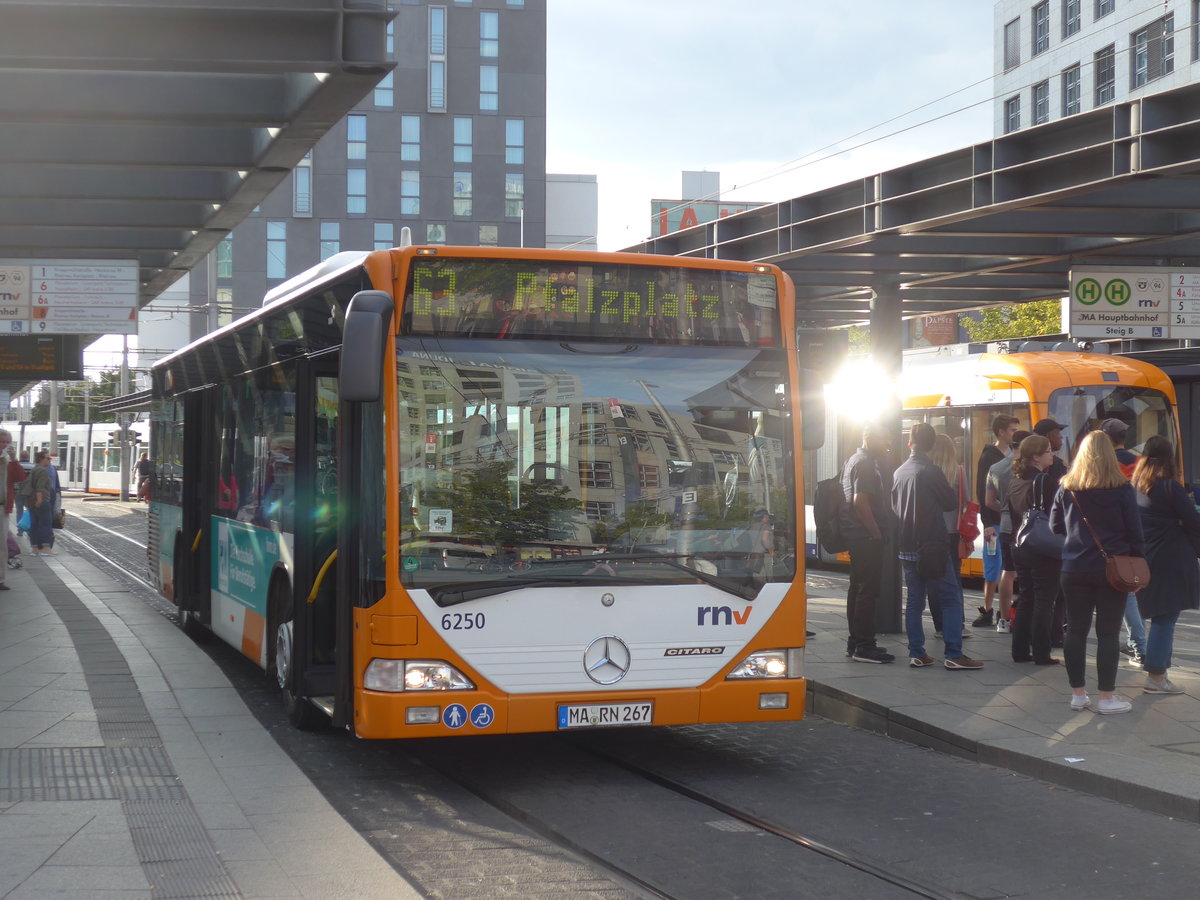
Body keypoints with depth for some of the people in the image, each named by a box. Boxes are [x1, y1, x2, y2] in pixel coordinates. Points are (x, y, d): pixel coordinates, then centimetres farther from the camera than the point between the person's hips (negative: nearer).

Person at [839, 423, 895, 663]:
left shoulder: (854, 460, 17)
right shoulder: (866, 463, -15)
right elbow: (860, 501, -23)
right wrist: (877, 533, -18)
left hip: (855, 535, 11)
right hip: (867, 537, -11)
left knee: (858, 588, 15)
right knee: (869, 590, -8)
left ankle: (855, 642, 21)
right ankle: (864, 646, -7)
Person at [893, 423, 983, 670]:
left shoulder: (900, 472, 6)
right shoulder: (930, 471, -13)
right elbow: (951, 502, -5)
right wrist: (951, 491, 13)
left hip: (906, 548, 7)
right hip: (932, 546, -6)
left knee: (914, 600, 10)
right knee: (951, 599, -2)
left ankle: (916, 654, 9)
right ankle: (954, 654, -8)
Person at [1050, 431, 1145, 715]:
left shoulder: (1066, 488, 1)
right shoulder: (1122, 489, -7)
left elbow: (1055, 526, 10)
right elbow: (1134, 531, -5)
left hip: (1074, 570, 3)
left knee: (1076, 631, 9)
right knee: (1108, 633, 2)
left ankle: (1077, 693, 14)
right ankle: (1106, 697, 4)